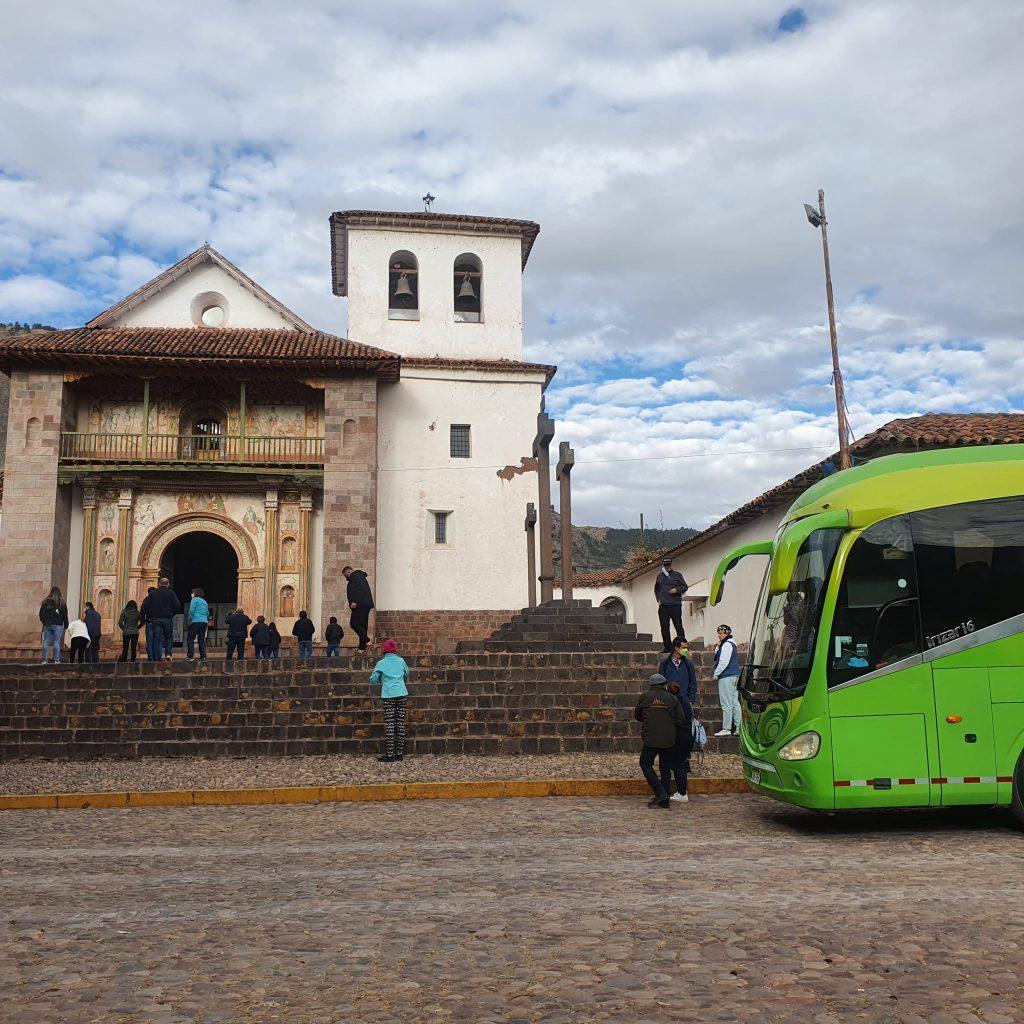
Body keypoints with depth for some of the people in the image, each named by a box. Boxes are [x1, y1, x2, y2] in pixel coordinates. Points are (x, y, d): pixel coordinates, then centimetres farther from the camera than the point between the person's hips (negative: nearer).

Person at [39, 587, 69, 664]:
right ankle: (56, 660, -3)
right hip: (57, 625, -3)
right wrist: (65, 626, 5)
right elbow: (65, 616, -2)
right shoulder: (61, 603, -5)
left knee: (46, 642, 6)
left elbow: (41, 614, 11)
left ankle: (44, 660, 7)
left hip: (47, 625, 3)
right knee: (57, 642, -1)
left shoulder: (45, 601, 5)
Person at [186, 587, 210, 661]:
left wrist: (189, 620, -3)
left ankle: (191, 656, -10)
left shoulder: (194, 600, 0)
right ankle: (203, 656, 2)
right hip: (204, 622, 7)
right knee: (201, 639, 8)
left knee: (190, 639, -3)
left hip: (196, 622, -7)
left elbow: (191, 611, -10)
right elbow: (207, 613, 20)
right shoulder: (205, 601, 20)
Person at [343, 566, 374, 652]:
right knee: (362, 626, 7)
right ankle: (362, 648, 5)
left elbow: (360, 589, -19)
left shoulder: (356, 576, -4)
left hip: (360, 605, -11)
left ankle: (366, 641, -22)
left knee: (354, 623, -14)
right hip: (366, 605, 11)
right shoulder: (361, 576, 28)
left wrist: (355, 602, -24)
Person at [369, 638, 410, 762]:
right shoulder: (401, 661, 9)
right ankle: (400, 753, 9)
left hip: (388, 695, -3)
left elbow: (373, 680, 3)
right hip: (402, 694, 3)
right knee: (400, 723, 6)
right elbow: (407, 674, 27)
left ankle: (390, 754, -4)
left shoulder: (381, 663, 0)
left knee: (389, 725, -2)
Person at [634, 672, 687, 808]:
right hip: (669, 739, 3)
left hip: (651, 739, -3)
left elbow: (637, 715, 14)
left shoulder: (644, 697, 1)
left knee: (645, 764, 10)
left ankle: (660, 792, -3)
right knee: (665, 768, 13)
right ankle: (664, 800, 14)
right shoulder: (672, 698, 5)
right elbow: (680, 719, 0)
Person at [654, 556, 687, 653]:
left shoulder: (677, 575, 6)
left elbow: (685, 587, 8)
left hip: (675, 605, -4)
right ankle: (667, 647, 9)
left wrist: (677, 590, -9)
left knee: (678, 626, -7)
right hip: (663, 606, 4)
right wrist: (658, 598, 13)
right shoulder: (659, 576, 15)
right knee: (664, 628, 3)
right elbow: (656, 589, 27)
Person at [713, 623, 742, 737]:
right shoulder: (732, 644, 18)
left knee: (726, 704, -8)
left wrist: (716, 674, -12)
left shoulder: (727, 645, -14)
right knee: (735, 702, 10)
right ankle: (738, 727, 12)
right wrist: (718, 646, 7)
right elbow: (717, 655, 23)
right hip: (734, 676, 10)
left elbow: (723, 662, -20)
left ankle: (726, 728, -7)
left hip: (726, 677, -10)